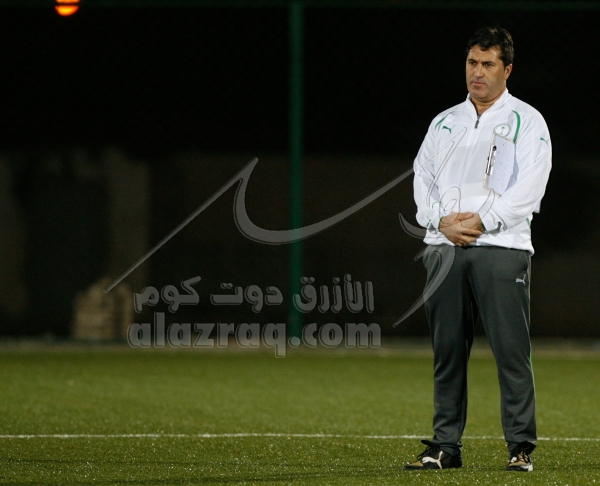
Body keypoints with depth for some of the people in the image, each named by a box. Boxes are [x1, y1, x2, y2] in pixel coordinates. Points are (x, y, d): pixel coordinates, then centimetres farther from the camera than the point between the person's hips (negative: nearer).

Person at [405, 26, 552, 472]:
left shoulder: (526, 122, 5)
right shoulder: (444, 123, 19)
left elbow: (529, 186, -6)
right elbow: (423, 179, 12)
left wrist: (481, 222, -14)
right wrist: (442, 221, -7)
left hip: (501, 247, -4)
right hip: (445, 248, 4)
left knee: (512, 351, -9)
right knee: (447, 351, 4)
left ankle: (521, 447, -5)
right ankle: (446, 446, 9)